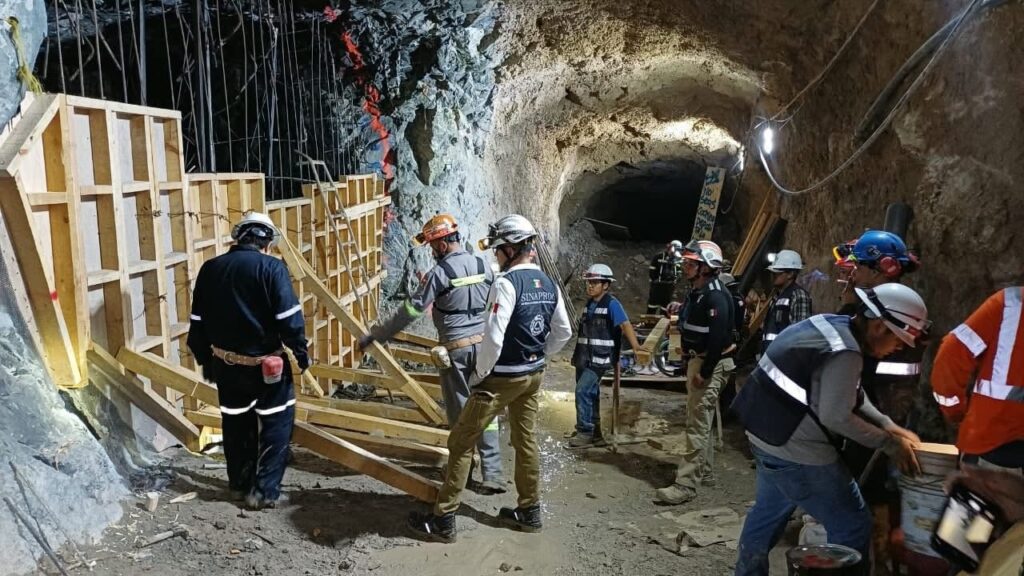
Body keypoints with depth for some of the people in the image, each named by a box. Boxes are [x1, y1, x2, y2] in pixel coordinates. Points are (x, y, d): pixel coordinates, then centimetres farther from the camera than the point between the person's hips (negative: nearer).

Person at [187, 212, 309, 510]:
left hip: (225, 361, 5)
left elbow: (198, 321, 9)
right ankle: (265, 491, 8)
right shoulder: (271, 268, -13)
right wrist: (301, 352, -4)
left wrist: (205, 358, 20)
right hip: (265, 362, -5)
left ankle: (239, 484, 32)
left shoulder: (210, 268, 4)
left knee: (235, 422, 19)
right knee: (276, 423, 8)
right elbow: (289, 318, -18)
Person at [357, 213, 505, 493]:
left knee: (460, 412, 7)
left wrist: (374, 336, -4)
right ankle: (492, 474, 3)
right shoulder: (483, 266, 5)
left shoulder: (439, 273, -11)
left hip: (455, 348, -4)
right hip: (484, 344, 5)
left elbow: (410, 311, -11)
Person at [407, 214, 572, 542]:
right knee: (525, 440, 19)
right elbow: (563, 333, 12)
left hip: (502, 378, -8)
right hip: (534, 375, 8)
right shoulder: (549, 285, 5)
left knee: (461, 442, 2)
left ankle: (443, 521, 8)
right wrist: (537, 358, 17)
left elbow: (493, 338, -25)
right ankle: (529, 512, 30)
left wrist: (479, 376, -12)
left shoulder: (507, 283, -20)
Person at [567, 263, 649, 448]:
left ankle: (585, 432, -8)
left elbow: (625, 325, -23)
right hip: (584, 357, 8)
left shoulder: (612, 304, -11)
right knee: (589, 395, 13)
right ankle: (595, 434, 23)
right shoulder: (590, 304, 13)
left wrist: (636, 348, -35)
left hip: (600, 359, -8)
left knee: (583, 391, -17)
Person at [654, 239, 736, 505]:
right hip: (697, 361, 11)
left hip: (710, 365, -11)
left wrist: (705, 372, -24)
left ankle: (686, 485, -7)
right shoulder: (698, 292, 13)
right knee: (700, 421, 18)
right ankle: (705, 472, 31)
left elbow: (718, 337, -25)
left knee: (697, 426, -9)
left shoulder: (715, 296, -19)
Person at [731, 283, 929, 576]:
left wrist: (889, 426, 7)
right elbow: (836, 417, -22)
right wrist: (889, 442, -11)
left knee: (768, 512, 26)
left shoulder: (832, 325, 5)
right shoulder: (844, 353, -24)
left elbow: (847, 396, 12)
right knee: (853, 527, 4)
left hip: (768, 435, 10)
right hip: (797, 452, -10)